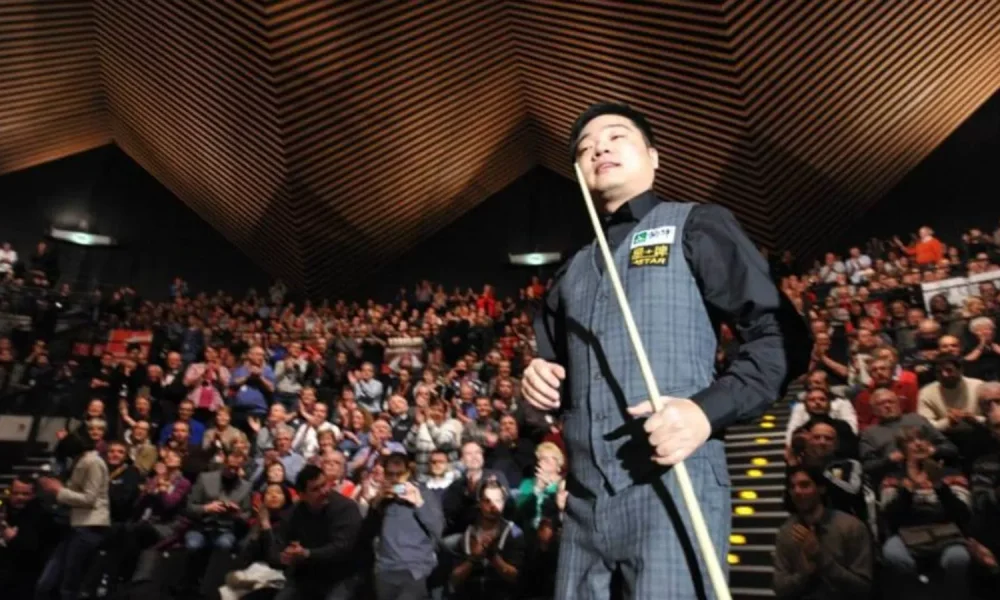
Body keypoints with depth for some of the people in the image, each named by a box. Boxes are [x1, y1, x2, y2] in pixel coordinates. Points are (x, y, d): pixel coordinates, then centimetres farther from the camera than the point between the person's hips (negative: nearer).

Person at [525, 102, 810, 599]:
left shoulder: (694, 226, 4)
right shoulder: (574, 271, 21)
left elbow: (782, 336, -3)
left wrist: (707, 411, -18)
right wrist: (538, 381, 6)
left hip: (674, 481, -5)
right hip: (584, 495, 6)